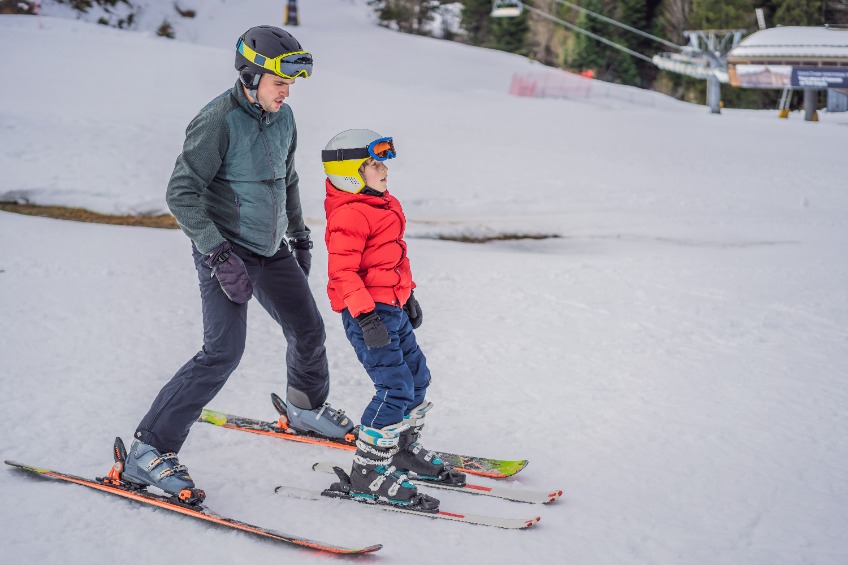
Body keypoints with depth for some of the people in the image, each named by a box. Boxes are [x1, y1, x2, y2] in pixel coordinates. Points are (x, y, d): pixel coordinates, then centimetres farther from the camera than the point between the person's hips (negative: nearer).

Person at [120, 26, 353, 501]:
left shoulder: (283, 117, 5)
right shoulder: (218, 122, -19)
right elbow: (182, 193, -20)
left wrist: (301, 235, 23)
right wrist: (218, 254, -26)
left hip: (272, 249, 8)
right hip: (227, 250, -8)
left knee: (308, 330, 17)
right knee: (224, 352, -18)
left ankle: (307, 407, 46)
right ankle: (150, 451, -13)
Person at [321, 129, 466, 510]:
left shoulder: (383, 206, 15)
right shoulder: (349, 215, -18)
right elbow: (342, 271, -23)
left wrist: (408, 297, 29)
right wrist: (365, 316, -28)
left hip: (392, 308, 11)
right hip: (368, 312, -11)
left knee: (417, 376, 19)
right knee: (395, 388, -13)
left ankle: (404, 450, 37)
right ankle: (367, 472, -5)